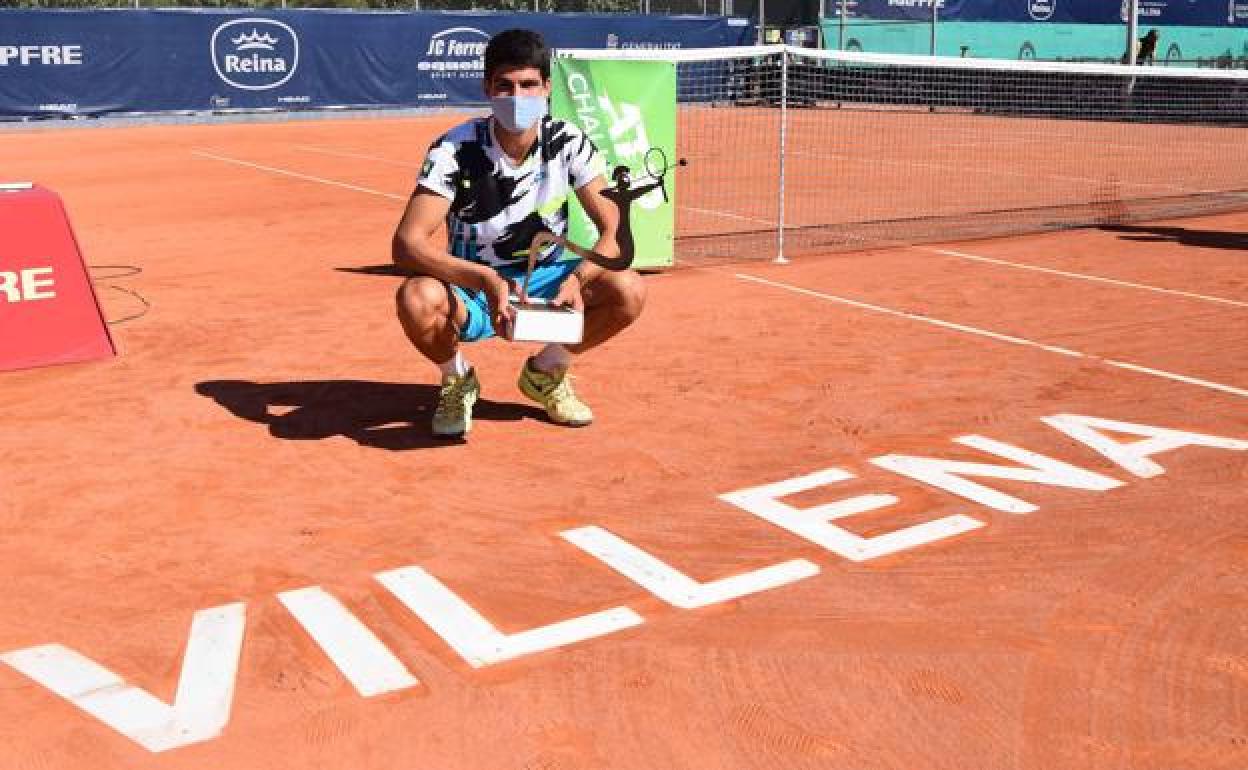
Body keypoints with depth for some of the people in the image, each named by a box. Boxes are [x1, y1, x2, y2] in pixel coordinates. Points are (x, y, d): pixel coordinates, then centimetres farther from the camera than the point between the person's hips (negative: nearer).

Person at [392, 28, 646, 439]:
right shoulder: (455, 150, -19)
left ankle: (547, 372, 6)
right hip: (470, 287, -2)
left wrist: (578, 278, -35)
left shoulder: (569, 144, -11)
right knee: (417, 298, -36)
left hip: (544, 281, 3)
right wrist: (486, 280, -43)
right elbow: (406, 243, -28)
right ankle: (457, 380, 0)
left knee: (628, 290, -23)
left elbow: (615, 231, -14)